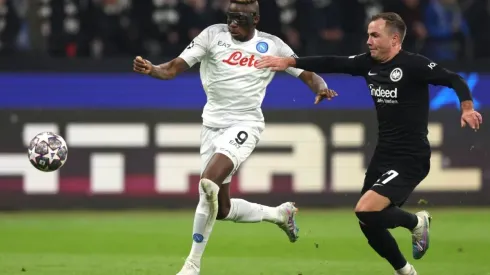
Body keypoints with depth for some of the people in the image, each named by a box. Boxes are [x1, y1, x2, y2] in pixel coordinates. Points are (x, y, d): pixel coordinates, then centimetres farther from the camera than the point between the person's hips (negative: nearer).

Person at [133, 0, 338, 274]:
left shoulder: (272, 45, 0)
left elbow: (307, 74, 4)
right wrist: (151, 69, -26)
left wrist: (321, 87, -18)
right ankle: (280, 214, 34)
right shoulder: (213, 35, 0)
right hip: (213, 125, 4)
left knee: (209, 182, -28)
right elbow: (174, 68, -5)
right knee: (221, 209, 6)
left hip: (245, 125, -4)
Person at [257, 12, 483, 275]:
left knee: (365, 212, -22)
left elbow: (453, 79, -16)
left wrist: (467, 108, -33)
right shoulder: (369, 63, 4)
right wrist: (289, 62, -2)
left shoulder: (413, 65, -15)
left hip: (410, 159, -8)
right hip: (383, 156, 8)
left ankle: (415, 222, 5)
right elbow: (331, 63, 6)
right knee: (369, 224, 9)